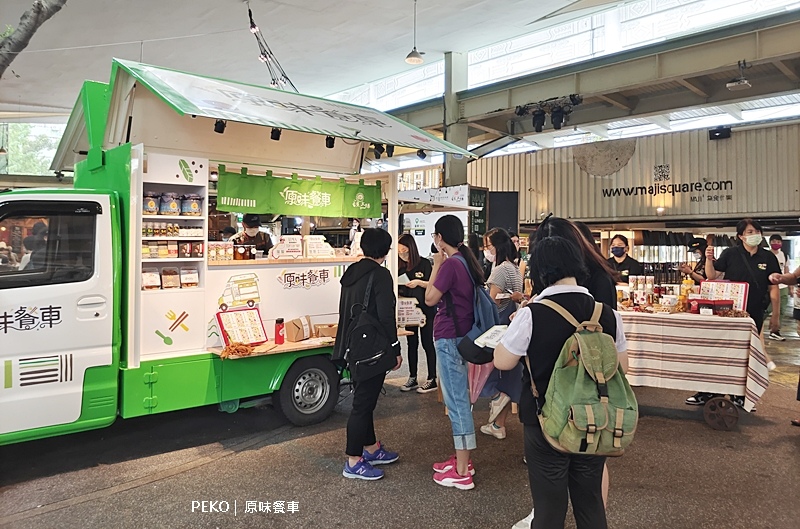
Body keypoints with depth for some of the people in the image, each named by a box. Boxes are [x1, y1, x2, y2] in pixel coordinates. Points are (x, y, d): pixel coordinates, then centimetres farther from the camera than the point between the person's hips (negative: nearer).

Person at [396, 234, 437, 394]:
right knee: (412, 344, 11)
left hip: (425, 310, -5)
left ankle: (432, 380, 7)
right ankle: (412, 378, 20)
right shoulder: (401, 267, 4)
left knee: (427, 343, 0)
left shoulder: (424, 263, -9)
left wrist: (419, 282, -24)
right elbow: (397, 288, 8)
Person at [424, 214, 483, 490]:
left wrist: (436, 265, -7)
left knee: (457, 402, -3)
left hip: (449, 338, -10)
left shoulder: (450, 264, -18)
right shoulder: (467, 261, 10)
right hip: (462, 335, 10)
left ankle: (462, 473, 7)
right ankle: (462, 460, 31)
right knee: (460, 399, 18)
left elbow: (430, 299, -11)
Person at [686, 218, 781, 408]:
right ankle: (708, 392, 10)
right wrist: (709, 259, -23)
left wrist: (775, 314, 3)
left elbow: (773, 288, 4)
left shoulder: (768, 257, 2)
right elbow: (712, 276, -5)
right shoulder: (731, 253, -2)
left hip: (754, 314, 2)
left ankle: (740, 395, 23)